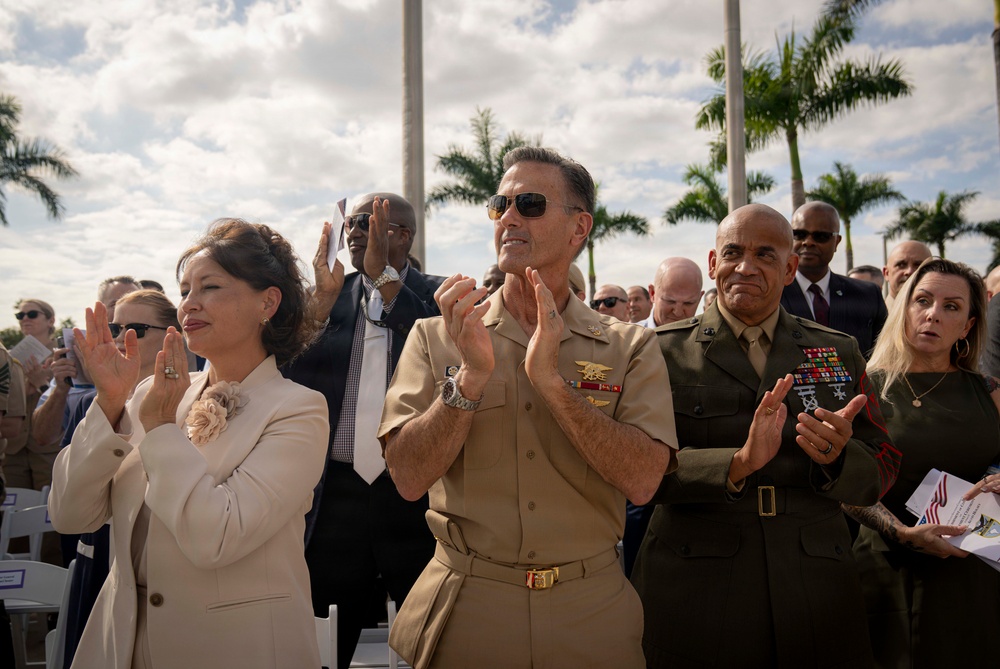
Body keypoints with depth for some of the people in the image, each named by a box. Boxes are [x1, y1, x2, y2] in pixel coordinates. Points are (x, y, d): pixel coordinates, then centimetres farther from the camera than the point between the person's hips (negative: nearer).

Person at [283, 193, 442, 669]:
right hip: (339, 492, 3)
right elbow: (293, 380, 0)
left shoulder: (437, 294, 1)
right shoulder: (331, 295, 9)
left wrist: (384, 276, -18)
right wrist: (323, 299, -9)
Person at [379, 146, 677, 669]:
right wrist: (471, 375, -22)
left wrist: (552, 380, -21)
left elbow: (641, 480, -13)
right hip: (466, 609, 0)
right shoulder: (436, 338, -1)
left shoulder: (629, 347, -1)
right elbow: (409, 477, -10)